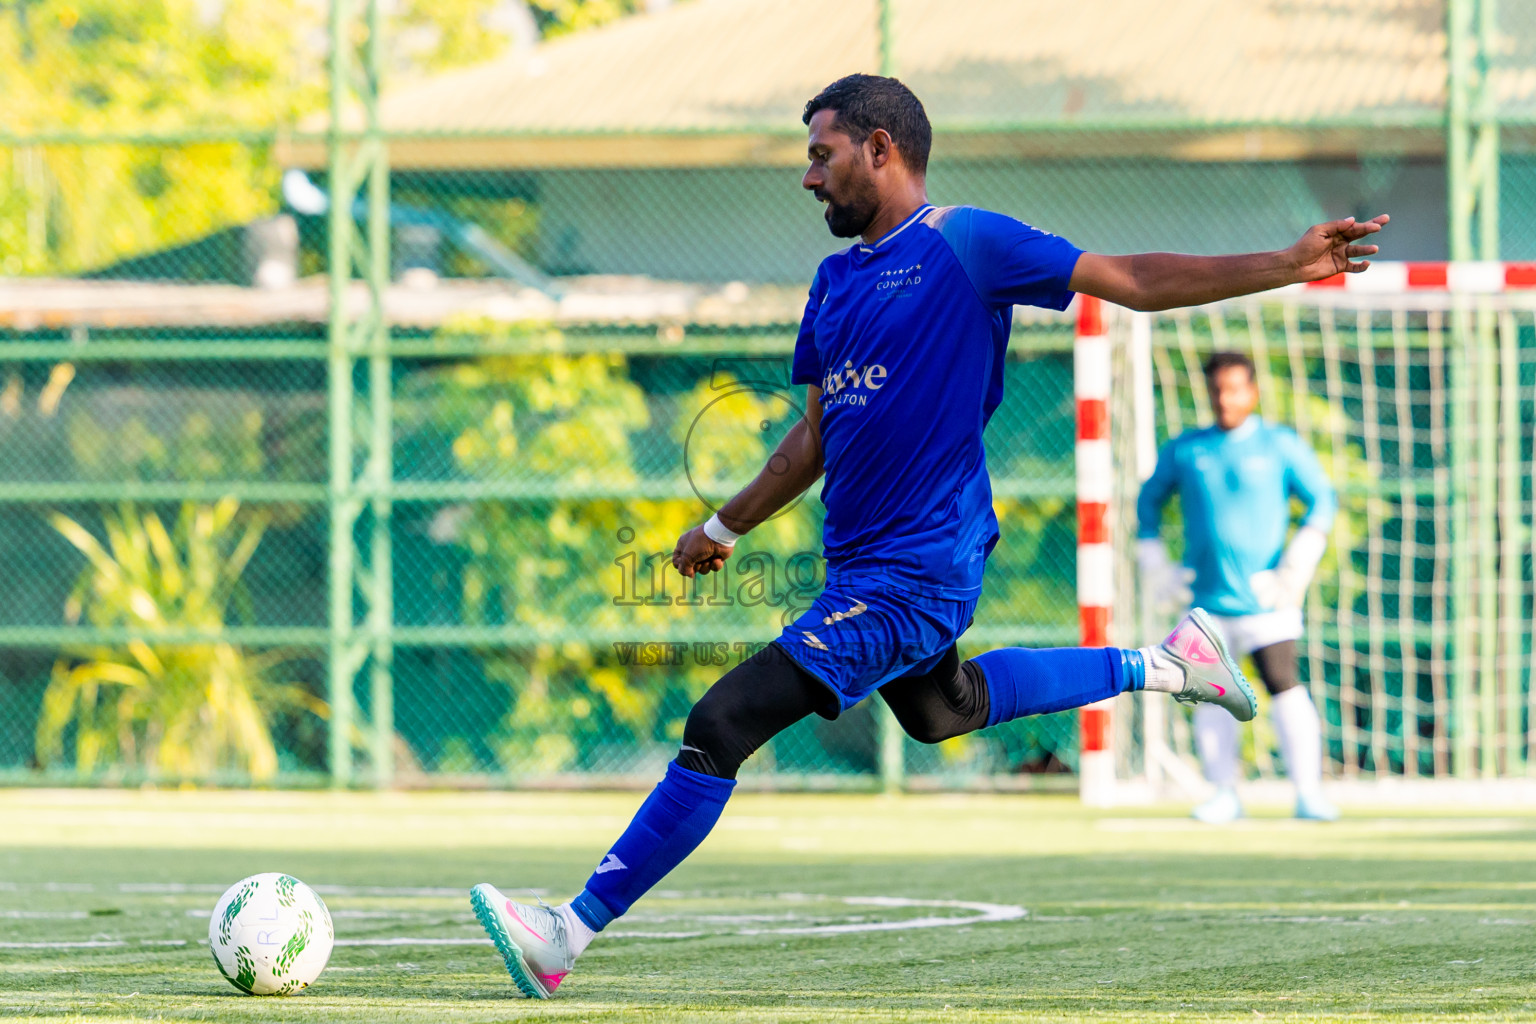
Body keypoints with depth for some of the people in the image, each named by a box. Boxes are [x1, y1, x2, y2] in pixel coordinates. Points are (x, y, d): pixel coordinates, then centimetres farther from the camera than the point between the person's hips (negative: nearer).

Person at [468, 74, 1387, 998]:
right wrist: (726, 528, 27)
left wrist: (1288, 266, -17)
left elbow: (1133, 281, -10)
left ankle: (571, 932, -16)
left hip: (913, 576, -10)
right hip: (865, 566, 10)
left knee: (723, 725, -17)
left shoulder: (964, 244, -10)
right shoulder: (837, 279, 14)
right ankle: (1163, 665, 39)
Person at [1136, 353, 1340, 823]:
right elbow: (1150, 498, 23)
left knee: (1284, 684, -14)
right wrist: (1152, 560, 12)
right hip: (1206, 597, 3)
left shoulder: (1280, 445, 3)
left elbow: (1322, 498, 4)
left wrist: (1302, 556, -9)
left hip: (1263, 596, -3)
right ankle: (1223, 794, 9)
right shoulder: (1184, 450, 11)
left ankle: (1308, 792, -13)